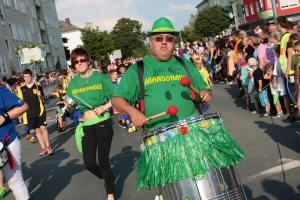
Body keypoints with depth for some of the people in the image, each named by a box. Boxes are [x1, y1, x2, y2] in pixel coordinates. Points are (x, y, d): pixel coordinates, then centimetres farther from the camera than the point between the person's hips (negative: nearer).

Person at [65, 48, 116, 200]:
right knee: (89, 163, 3)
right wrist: (68, 106, -14)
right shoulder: (73, 83, 4)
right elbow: (72, 110, 8)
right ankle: (107, 178, 36)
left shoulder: (100, 78, -7)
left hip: (103, 123, -3)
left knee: (103, 161, 3)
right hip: (86, 126, 4)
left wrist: (104, 107, -20)